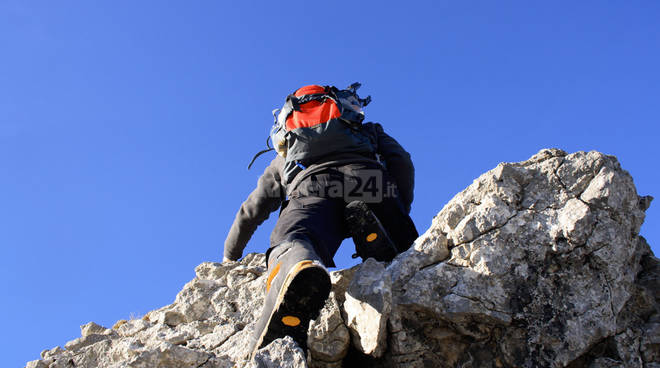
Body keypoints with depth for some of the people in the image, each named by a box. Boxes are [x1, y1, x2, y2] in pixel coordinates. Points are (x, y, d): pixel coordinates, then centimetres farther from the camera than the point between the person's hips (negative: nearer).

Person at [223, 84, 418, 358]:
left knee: (290, 245, -23)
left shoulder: (285, 156, 45)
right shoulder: (369, 130, 44)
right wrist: (400, 216, 28)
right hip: (372, 180, 1)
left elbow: (251, 211, 46)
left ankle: (299, 274, -62)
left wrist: (229, 257, 58)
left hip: (313, 184, 0)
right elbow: (402, 162, 22)